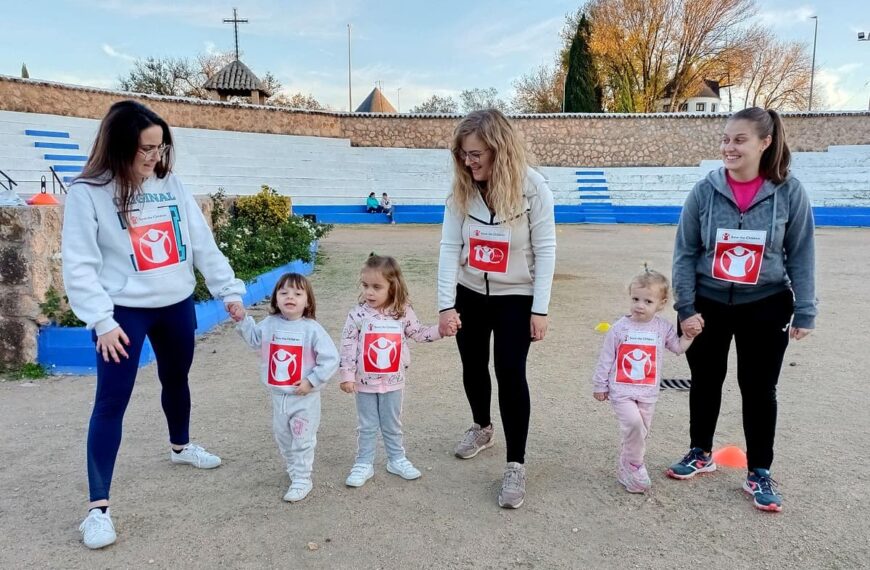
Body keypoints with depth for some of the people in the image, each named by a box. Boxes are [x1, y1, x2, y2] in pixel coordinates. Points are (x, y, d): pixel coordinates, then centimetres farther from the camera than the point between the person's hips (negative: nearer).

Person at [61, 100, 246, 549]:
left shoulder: (170, 183, 2)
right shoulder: (87, 193, -12)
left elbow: (202, 244, 3)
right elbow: (79, 266, -13)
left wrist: (229, 290, -1)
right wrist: (102, 321, -20)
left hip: (177, 305, 5)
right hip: (125, 311, -5)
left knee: (176, 381, 22)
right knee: (112, 402, -4)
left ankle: (181, 447, 48)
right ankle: (98, 507, 5)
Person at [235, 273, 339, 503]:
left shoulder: (312, 329, -17)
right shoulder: (269, 324, -2)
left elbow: (330, 359, -17)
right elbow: (253, 337, 19)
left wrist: (311, 381, -18)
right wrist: (242, 319, 5)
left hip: (305, 398, -5)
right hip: (278, 396, 6)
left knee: (302, 440, 6)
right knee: (282, 438, 20)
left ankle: (302, 480, 18)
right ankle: (294, 470, 40)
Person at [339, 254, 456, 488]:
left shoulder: (403, 313, -8)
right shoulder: (358, 314, -14)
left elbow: (419, 333, 5)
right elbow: (348, 346, -11)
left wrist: (441, 330, -9)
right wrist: (347, 376, -11)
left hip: (393, 382, 2)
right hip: (365, 382, -2)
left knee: (393, 425, 17)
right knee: (367, 427, 12)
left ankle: (396, 460, 34)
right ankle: (364, 464, 25)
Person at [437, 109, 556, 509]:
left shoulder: (532, 187, -18)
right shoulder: (462, 188, -8)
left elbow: (545, 250, -14)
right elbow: (449, 246, -10)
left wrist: (540, 309, -14)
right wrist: (445, 304, -14)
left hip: (516, 297, -4)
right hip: (469, 293, 4)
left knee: (511, 374, -7)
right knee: (473, 367, 16)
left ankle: (516, 465, 7)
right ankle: (481, 427, 44)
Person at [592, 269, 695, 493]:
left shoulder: (663, 328, 0)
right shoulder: (619, 328, -7)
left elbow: (678, 348, 8)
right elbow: (606, 358, -1)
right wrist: (600, 385, 3)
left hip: (648, 393, 4)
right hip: (621, 390, -3)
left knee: (639, 433, 11)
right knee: (633, 423, -23)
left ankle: (625, 468, 30)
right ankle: (635, 465, -2)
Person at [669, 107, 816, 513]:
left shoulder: (789, 192, -10)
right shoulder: (705, 190, -9)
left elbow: (801, 256, -3)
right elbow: (685, 252, -5)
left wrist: (804, 312, -4)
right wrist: (686, 308, -8)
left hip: (765, 307, -1)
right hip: (708, 304, 1)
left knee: (759, 389, 7)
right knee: (705, 382, 14)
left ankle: (759, 473, 25)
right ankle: (700, 453, 35)